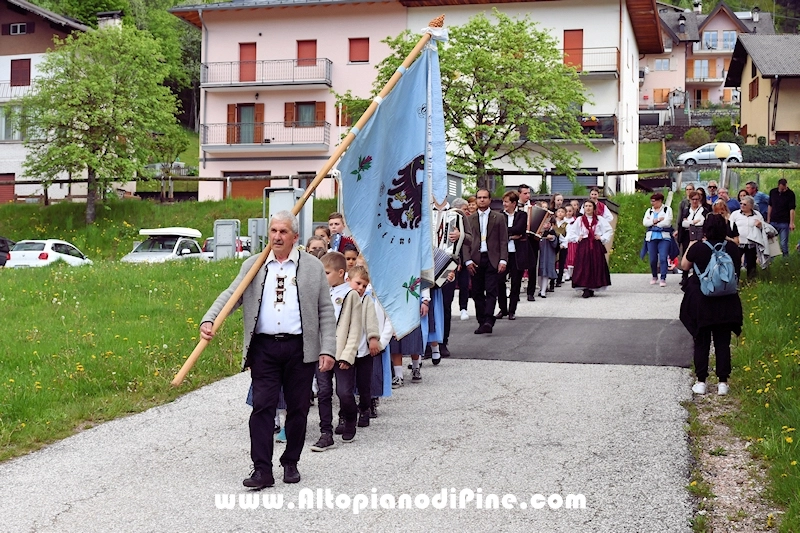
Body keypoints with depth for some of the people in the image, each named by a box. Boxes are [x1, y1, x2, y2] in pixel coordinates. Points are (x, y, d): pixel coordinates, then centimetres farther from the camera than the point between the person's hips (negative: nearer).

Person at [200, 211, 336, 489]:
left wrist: (328, 349, -4)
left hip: (300, 348, 0)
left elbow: (325, 311, 5)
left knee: (297, 408, 7)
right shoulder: (253, 265, 10)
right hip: (264, 347, 0)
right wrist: (209, 320, -17)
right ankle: (262, 469, -1)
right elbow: (230, 295, 1)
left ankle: (291, 463, 23)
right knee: (262, 406, -5)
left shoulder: (313, 266, 6)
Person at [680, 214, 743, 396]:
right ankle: (723, 382, 9)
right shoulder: (732, 248, -6)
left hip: (700, 302, -2)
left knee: (701, 342, 8)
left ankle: (701, 382, 9)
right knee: (723, 343, 9)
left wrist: (690, 247, 15)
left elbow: (684, 265, 3)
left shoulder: (698, 247, -13)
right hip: (726, 303, 2)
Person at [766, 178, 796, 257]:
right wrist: (768, 220, 11)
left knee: (784, 244, -2)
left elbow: (792, 209, -10)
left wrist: (791, 223, -16)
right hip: (773, 222, 4)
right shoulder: (773, 192, 5)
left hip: (784, 223, -4)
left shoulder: (790, 194, -7)